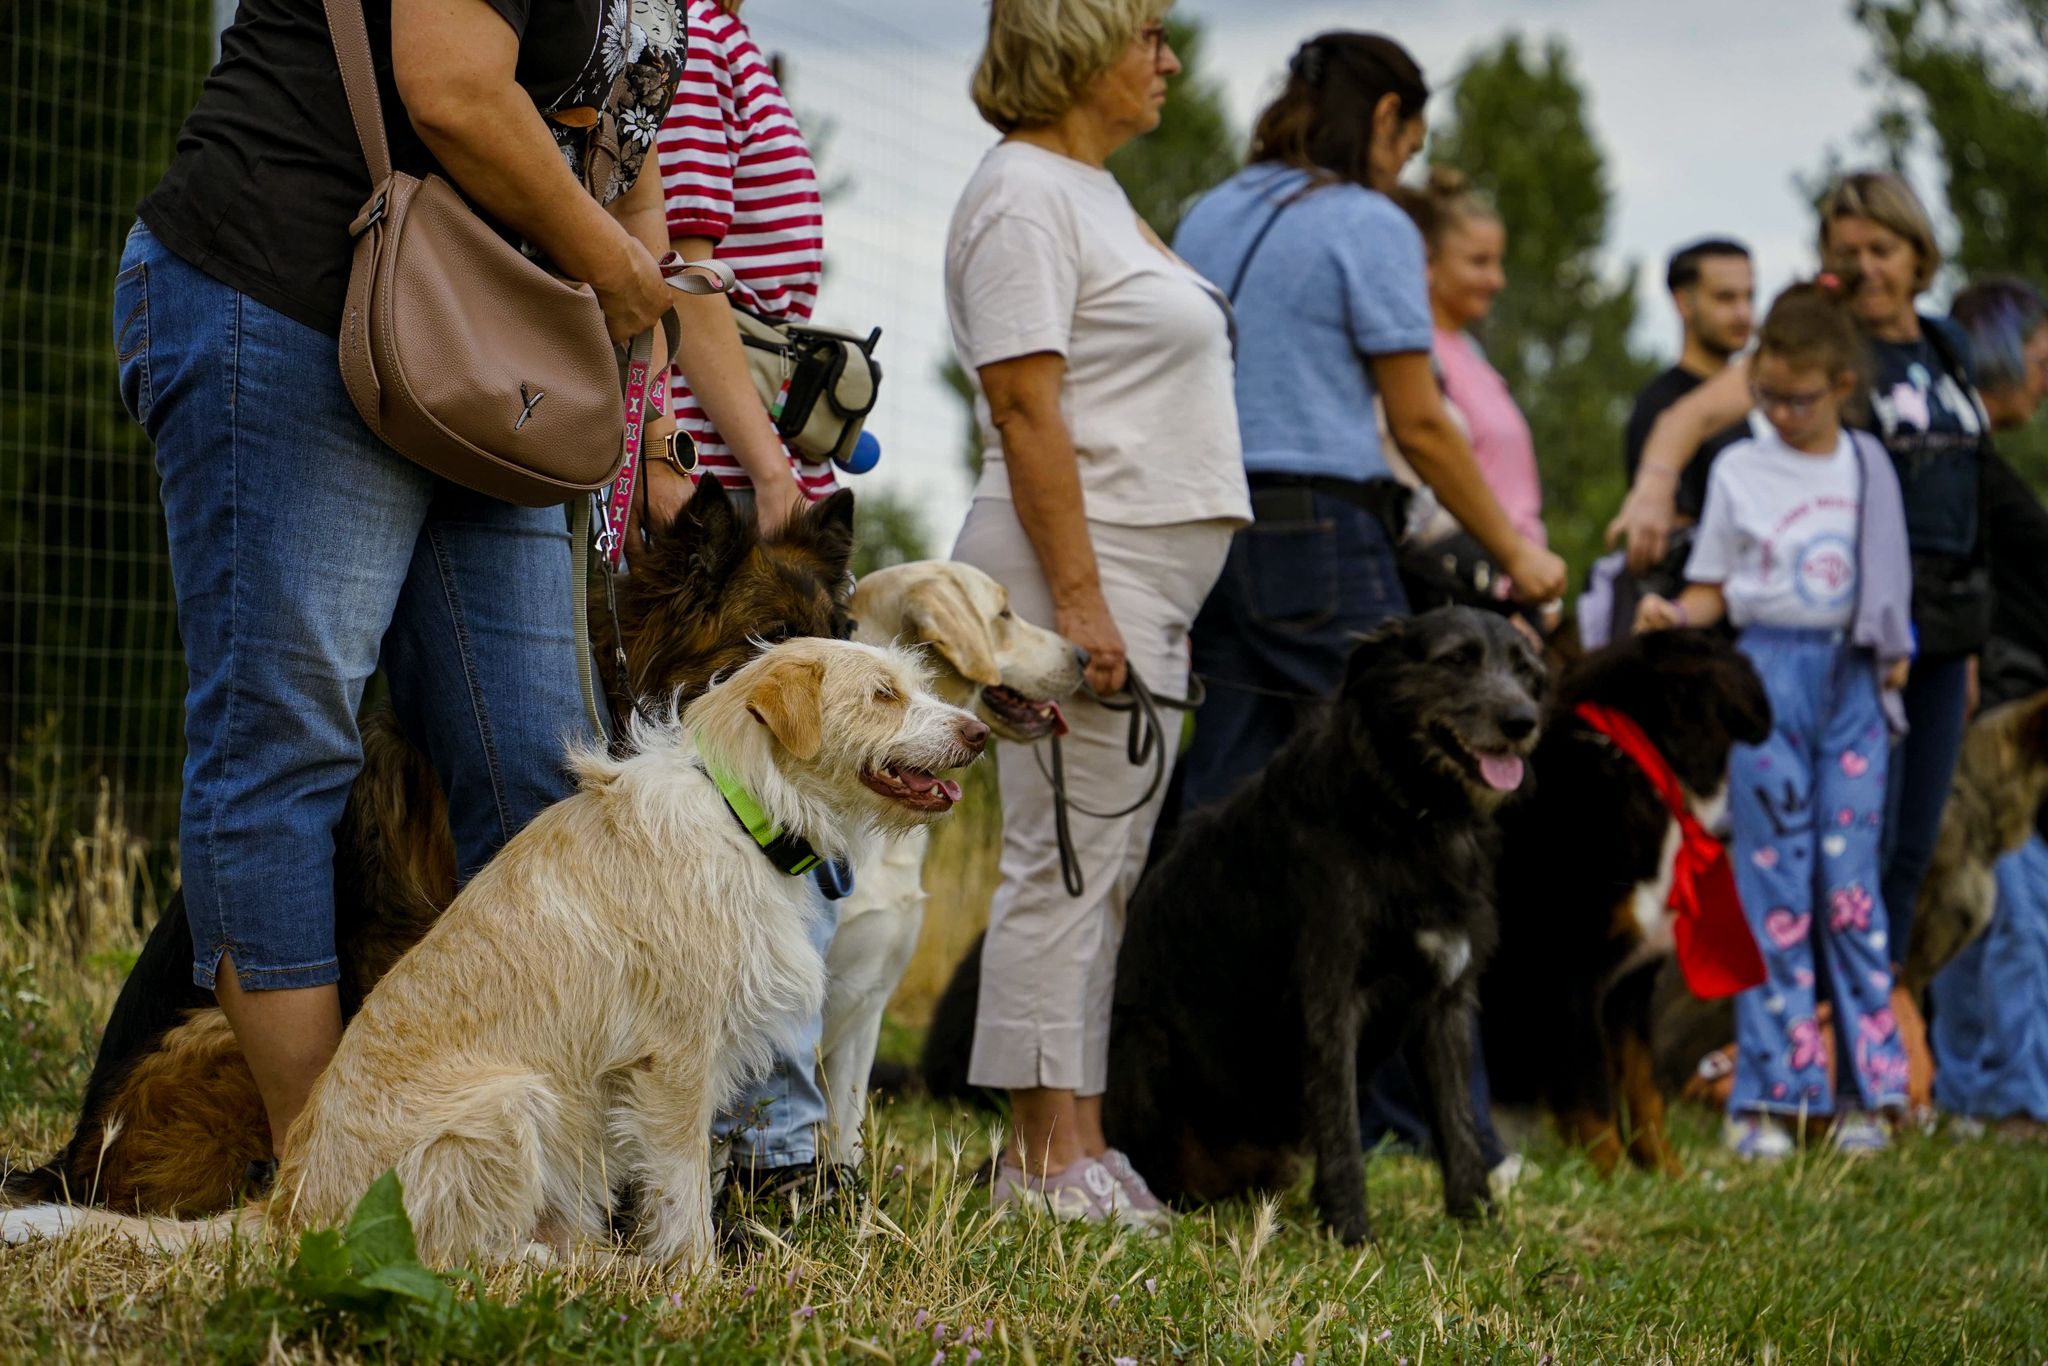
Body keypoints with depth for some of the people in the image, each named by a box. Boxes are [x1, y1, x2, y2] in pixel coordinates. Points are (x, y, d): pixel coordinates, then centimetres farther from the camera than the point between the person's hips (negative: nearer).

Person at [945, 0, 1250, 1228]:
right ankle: (1048, 1154, -5)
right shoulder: (1023, 194, -10)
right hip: (1087, 564, -10)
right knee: (1069, 860, -8)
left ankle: (1081, 1140, 12)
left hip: (1147, 575, 10)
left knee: (1112, 865, 9)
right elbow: (1026, 411, -17)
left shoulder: (1095, 190, 21)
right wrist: (1079, 598, -22)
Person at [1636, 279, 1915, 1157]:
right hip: (1768, 672, -2)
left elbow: (1886, 580, 17)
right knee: (1773, 879, -3)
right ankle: (1766, 1094, -1)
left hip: (1852, 679, 2)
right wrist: (1674, 615, -15)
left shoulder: (1868, 469, 9)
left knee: (1850, 877, 0)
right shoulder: (1739, 470, 3)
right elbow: (1713, 590, 4)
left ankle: (1864, 1089, 5)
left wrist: (1894, 650, 3)